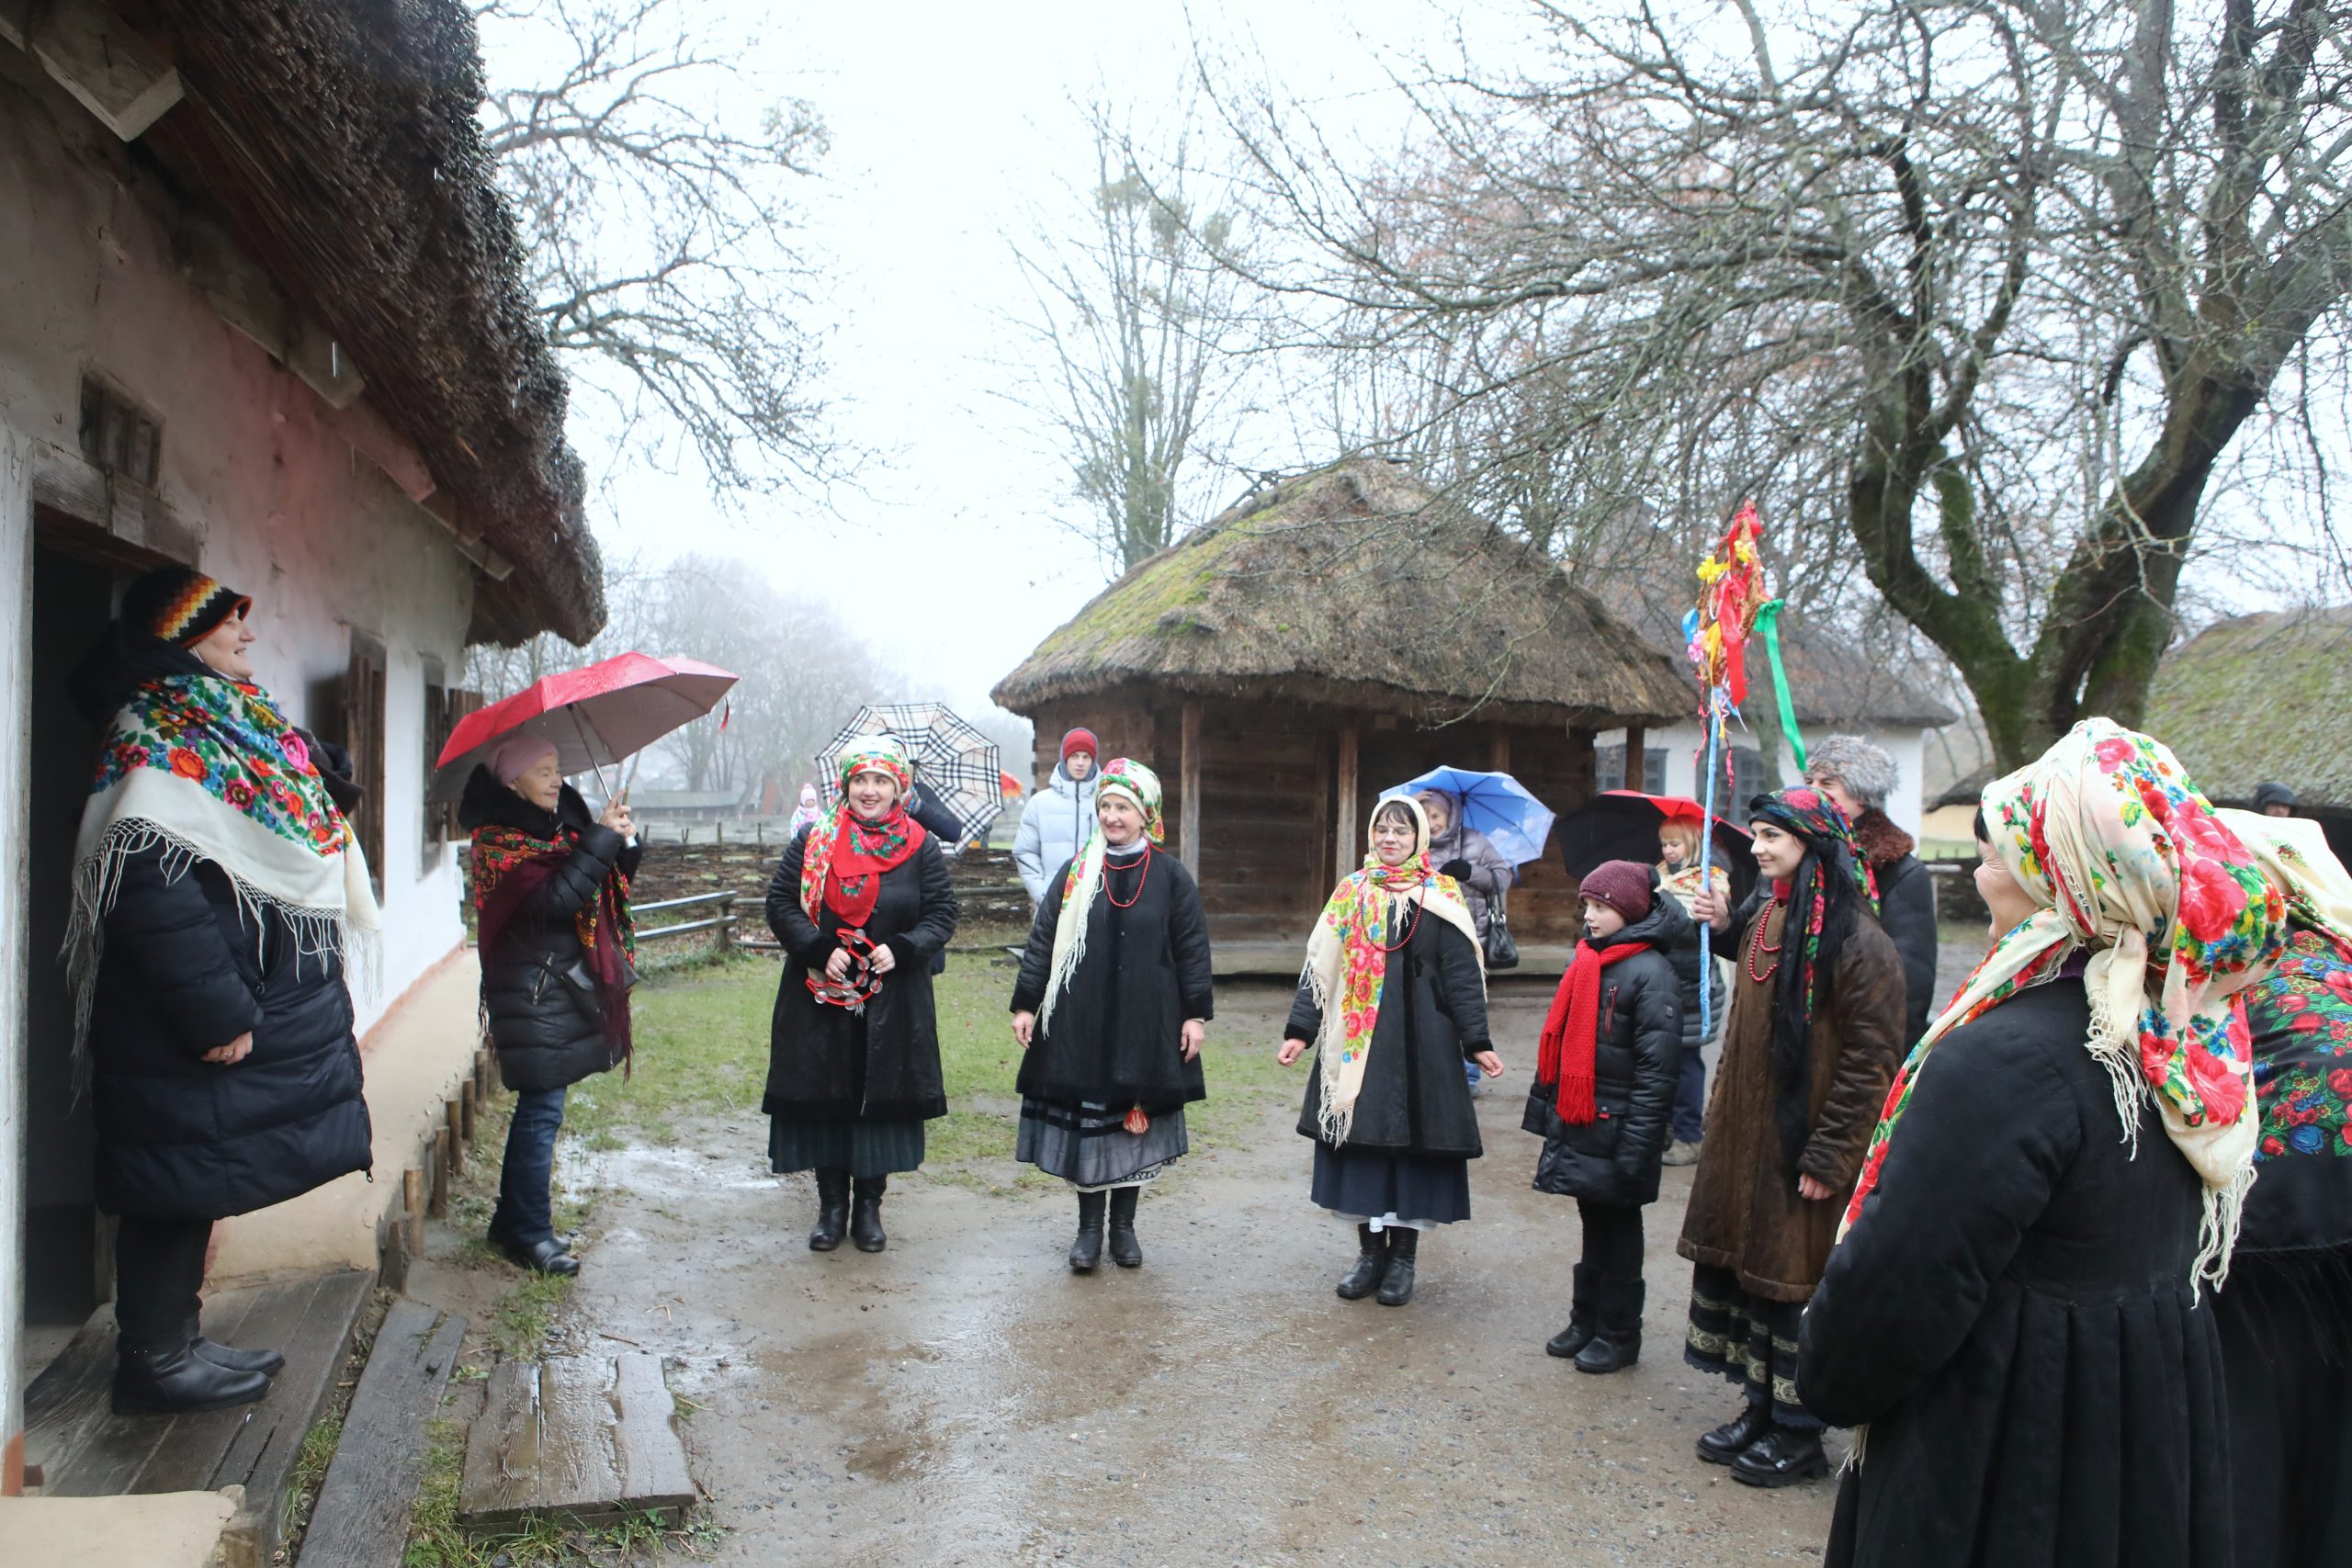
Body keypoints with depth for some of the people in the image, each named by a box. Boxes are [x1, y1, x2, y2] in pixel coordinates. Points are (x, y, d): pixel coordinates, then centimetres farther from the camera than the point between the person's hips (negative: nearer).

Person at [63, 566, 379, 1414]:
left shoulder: (231, 723, 14)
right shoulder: (159, 733, -16)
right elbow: (152, 880, -25)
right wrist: (218, 1014, -25)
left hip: (257, 1010, 9)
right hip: (187, 1038, -9)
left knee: (193, 1185, 17)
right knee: (178, 1185, 2)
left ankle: (175, 1343, 28)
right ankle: (154, 1361, 15)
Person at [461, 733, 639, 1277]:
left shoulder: (562, 824, 12)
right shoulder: (498, 841, -11)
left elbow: (606, 890, 14)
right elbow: (554, 900, -24)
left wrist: (624, 845, -3)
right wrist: (601, 840, -20)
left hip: (567, 983, 8)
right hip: (533, 991, -8)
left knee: (539, 1108, 14)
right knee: (542, 1109, -5)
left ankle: (513, 1221, 25)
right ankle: (529, 1231, 6)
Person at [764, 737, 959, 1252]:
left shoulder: (921, 848, 3)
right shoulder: (812, 842, 3)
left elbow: (942, 914, 2)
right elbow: (781, 904, 0)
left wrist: (901, 949, -15)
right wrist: (820, 949, -14)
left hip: (893, 1002, 0)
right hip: (821, 997, 0)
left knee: (883, 1097, 4)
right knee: (824, 1099, 5)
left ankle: (869, 1206, 19)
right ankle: (831, 1205, 19)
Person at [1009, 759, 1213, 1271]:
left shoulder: (1170, 875, 1)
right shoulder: (1074, 873, 4)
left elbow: (1192, 949, 2)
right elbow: (1042, 940, 4)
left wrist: (1196, 1014, -2)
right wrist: (1026, 1004, 0)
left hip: (1146, 1023, 0)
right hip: (1080, 1021, 1)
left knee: (1136, 1122, 7)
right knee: (1085, 1120, 4)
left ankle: (1124, 1224, 22)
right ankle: (1089, 1228, 16)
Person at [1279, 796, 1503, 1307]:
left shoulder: (1442, 897, 1)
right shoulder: (1351, 892, 7)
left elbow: (1461, 974, -2)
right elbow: (1321, 965, 6)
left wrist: (1476, 1042, -9)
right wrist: (1300, 1030, 0)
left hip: (1419, 1035, -2)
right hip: (1356, 1036, 2)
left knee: (1411, 1135, 2)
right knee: (1360, 1133, 4)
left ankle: (1403, 1255, 16)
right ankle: (1370, 1250, 18)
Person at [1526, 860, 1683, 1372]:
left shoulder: (1650, 973, -16)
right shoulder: (1587, 960, 9)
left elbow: (1655, 1070, -18)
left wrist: (1635, 1148, -20)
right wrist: (1546, 1111, 15)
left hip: (1614, 1131, -7)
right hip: (1577, 1126, 7)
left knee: (1619, 1230, 7)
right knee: (1593, 1224, 17)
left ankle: (1619, 1335, 20)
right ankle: (1586, 1322, 29)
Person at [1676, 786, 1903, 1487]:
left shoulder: (1856, 940, -17)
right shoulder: (1766, 923, 11)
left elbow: (1871, 1058, -19)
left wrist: (1828, 1157, -18)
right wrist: (1720, 1115, 16)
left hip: (1802, 1147, -8)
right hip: (1745, 1139, 8)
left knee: (1796, 1282, 3)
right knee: (1748, 1266, 15)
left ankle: (1799, 1433, 19)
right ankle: (1761, 1408, 30)